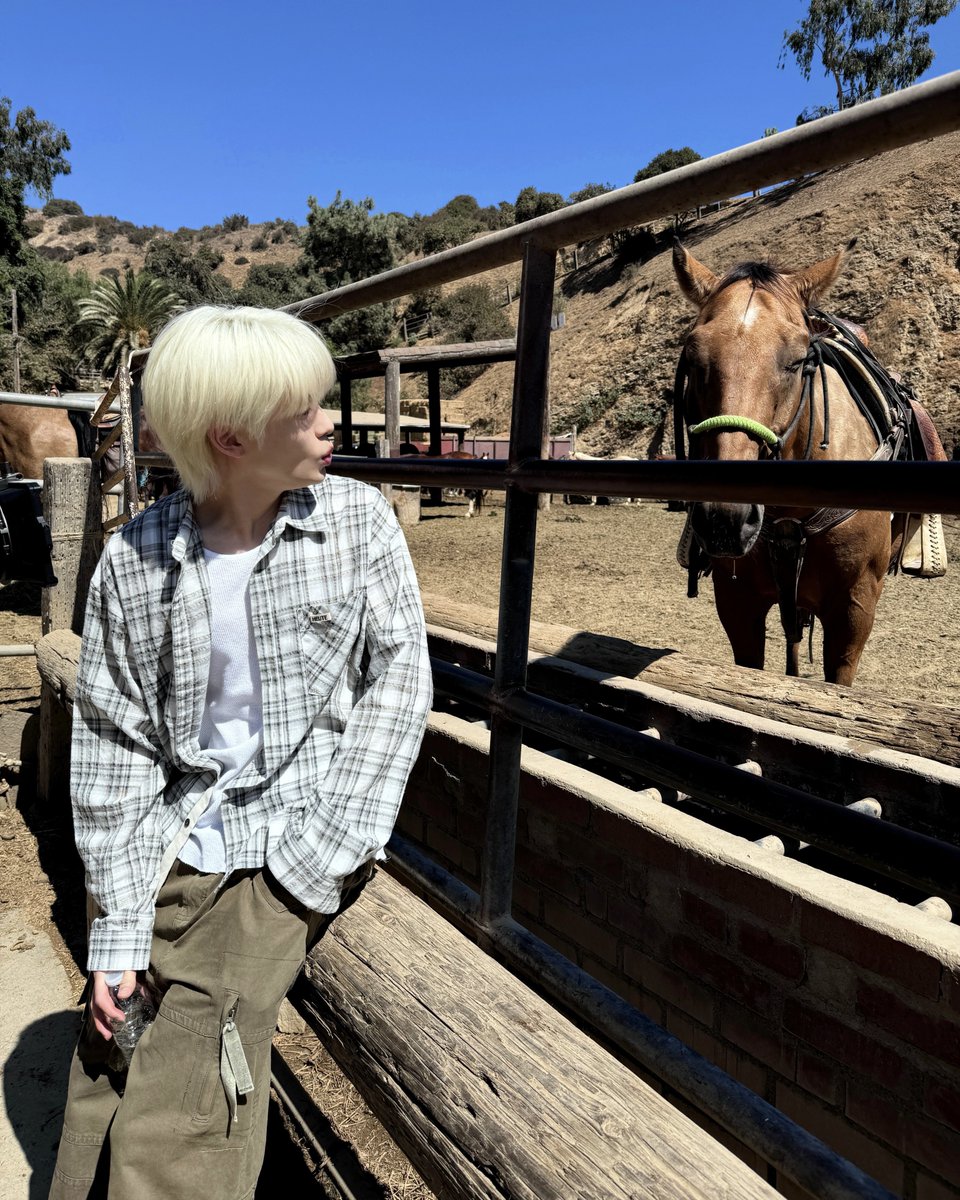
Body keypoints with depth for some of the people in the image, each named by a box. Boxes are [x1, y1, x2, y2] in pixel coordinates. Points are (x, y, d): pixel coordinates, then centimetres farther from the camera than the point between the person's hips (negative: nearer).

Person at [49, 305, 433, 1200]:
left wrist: (327, 844, -13)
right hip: (167, 849, 2)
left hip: (286, 858, -1)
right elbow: (111, 741, -2)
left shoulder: (358, 520, -6)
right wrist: (115, 933, -4)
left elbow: (399, 678, -6)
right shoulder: (135, 560, -6)